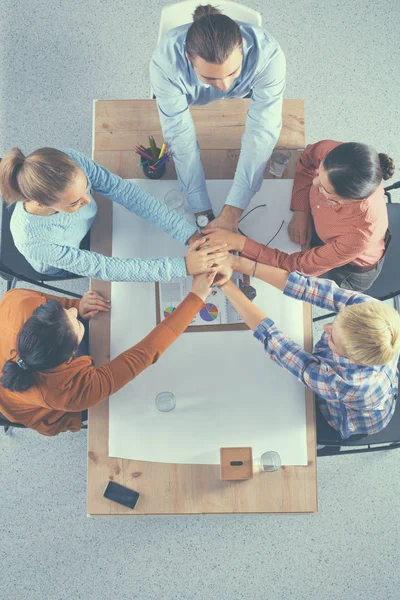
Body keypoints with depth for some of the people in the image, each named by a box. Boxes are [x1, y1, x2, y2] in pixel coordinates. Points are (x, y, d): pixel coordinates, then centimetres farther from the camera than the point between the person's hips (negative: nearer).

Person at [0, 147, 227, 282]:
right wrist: (182, 266, -43)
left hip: (91, 225, 3)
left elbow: (127, 192, -33)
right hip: (66, 266, -3)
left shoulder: (72, 162, -39)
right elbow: (104, 268, -39)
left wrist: (190, 234, -41)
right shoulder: (32, 240, -45)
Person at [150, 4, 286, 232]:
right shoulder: (166, 61, -43)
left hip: (245, 94, 1)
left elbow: (261, 131, -43)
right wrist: (203, 213, -40)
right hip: (187, 98, 0)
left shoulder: (268, 53, -43)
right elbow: (181, 136, -39)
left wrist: (232, 211, -46)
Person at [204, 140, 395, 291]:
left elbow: (297, 266, -35)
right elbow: (307, 159, -9)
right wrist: (300, 211, -19)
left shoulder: (360, 234, -45)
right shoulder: (332, 152, -34)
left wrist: (241, 243, -36)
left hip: (348, 271, -4)